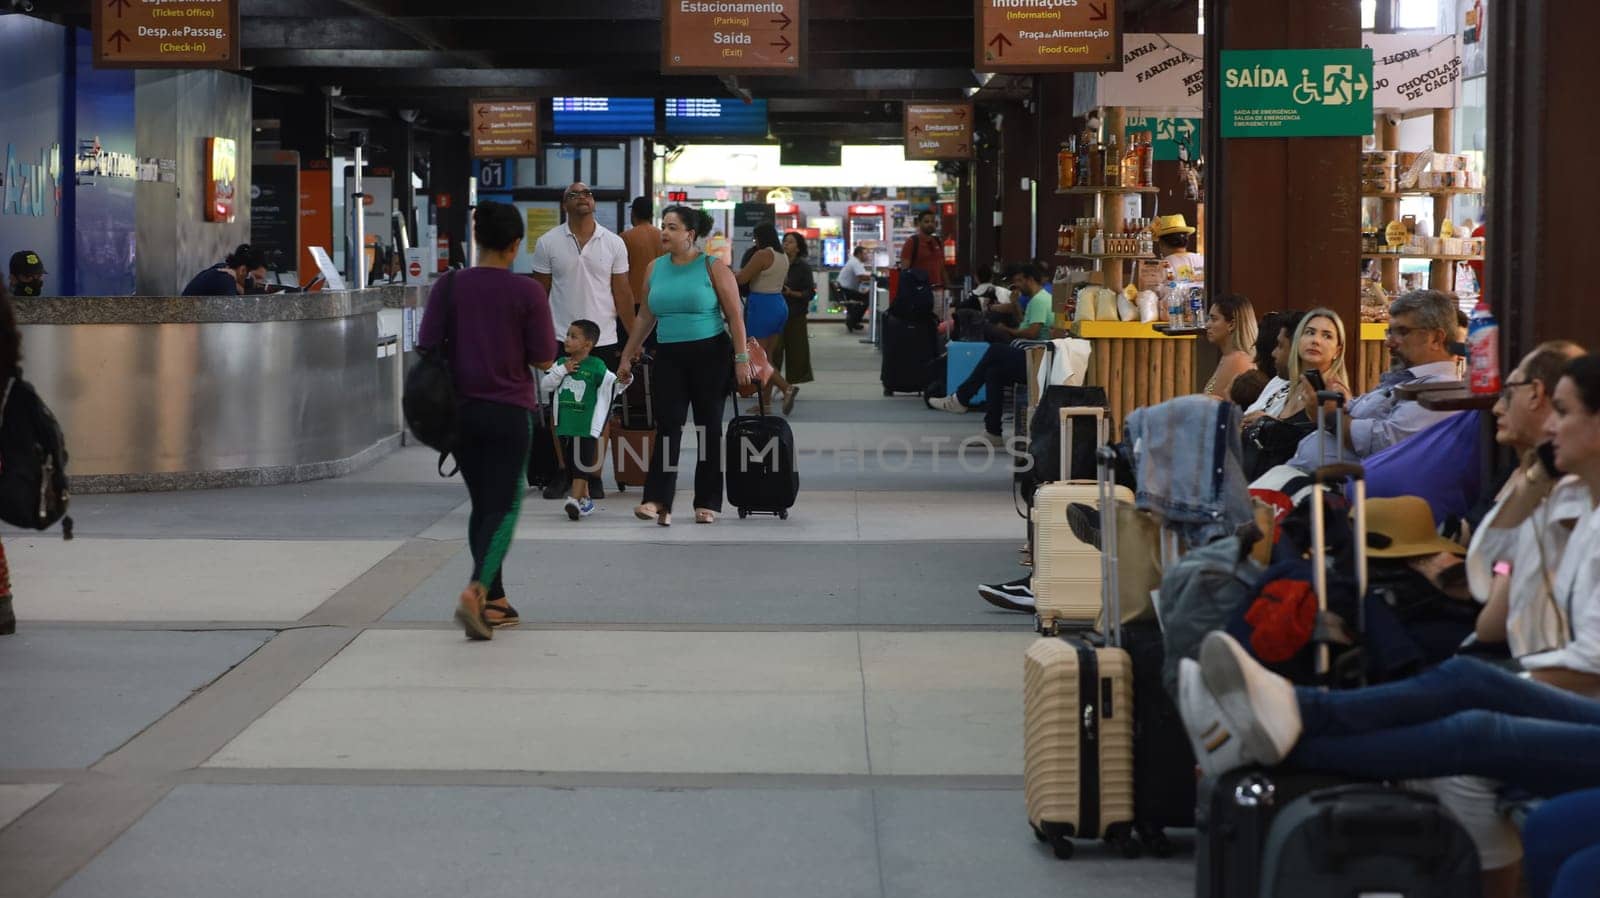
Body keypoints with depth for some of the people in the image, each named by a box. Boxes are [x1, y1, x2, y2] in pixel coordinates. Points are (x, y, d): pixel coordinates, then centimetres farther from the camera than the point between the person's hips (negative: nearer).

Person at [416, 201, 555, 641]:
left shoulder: (449, 285, -3)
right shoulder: (528, 292, -10)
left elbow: (427, 348, 0)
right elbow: (543, 360, -7)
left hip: (460, 410, 4)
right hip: (509, 412, -3)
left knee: (482, 504, 16)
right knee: (504, 507, 1)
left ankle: (495, 601, 20)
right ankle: (475, 590, -20)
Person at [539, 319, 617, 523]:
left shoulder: (596, 366, -6)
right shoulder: (561, 363, 7)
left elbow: (611, 384, -1)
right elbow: (546, 385, 2)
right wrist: (562, 370, -10)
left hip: (586, 425, -5)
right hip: (564, 424, 5)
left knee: (581, 462, -9)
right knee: (570, 463, 11)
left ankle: (575, 499, -14)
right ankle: (585, 499, 23)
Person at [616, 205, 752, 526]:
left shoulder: (713, 268, -3)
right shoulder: (655, 268, 9)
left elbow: (735, 316, -4)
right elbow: (645, 317, 17)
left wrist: (742, 359, -11)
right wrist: (627, 357, 17)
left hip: (710, 355, -3)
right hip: (669, 356, 3)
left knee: (709, 427, 4)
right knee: (667, 424, -9)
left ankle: (707, 503, 12)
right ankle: (658, 502, -17)